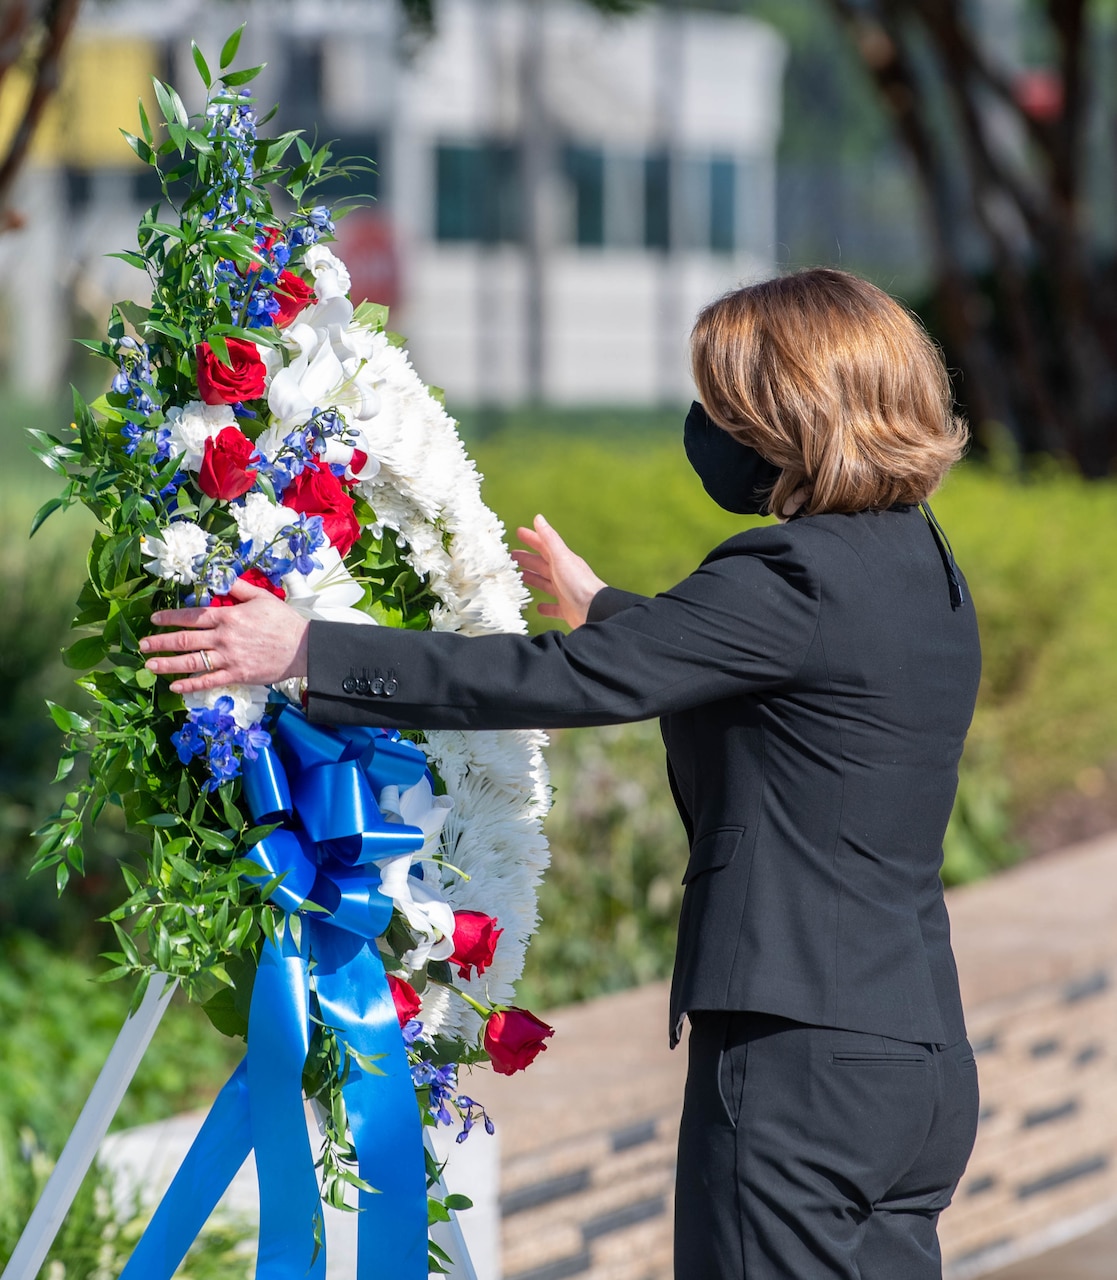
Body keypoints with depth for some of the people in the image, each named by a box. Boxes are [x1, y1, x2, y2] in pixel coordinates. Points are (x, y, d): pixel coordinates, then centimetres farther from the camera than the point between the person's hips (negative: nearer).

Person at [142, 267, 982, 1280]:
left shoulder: (797, 578, -16)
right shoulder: (923, 570, 13)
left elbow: (559, 682, -17)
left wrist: (309, 651, -13)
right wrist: (602, 608, 47)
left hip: (803, 1063, -9)